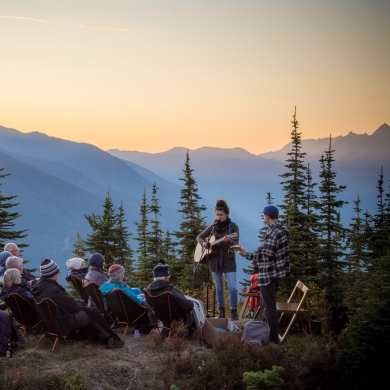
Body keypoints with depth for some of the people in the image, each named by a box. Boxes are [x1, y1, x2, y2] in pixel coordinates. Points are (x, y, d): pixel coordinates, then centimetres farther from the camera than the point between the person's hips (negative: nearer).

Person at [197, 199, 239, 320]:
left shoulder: (233, 226, -4)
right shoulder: (213, 227, 7)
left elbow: (236, 244, -13)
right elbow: (199, 237, 16)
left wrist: (229, 240, -34)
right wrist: (203, 243, -6)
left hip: (228, 261, -4)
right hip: (215, 261, 4)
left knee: (233, 288, -11)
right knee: (219, 288, 10)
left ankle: (233, 312, -2)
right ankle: (221, 312, 19)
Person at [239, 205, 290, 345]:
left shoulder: (273, 233, -22)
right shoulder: (282, 230, 9)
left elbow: (267, 256, -24)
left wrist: (247, 255, -17)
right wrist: (259, 259, 17)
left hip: (269, 275, -10)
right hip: (277, 272, 10)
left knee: (269, 307, -2)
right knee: (266, 305, 22)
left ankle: (273, 339, 3)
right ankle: (268, 333, 32)